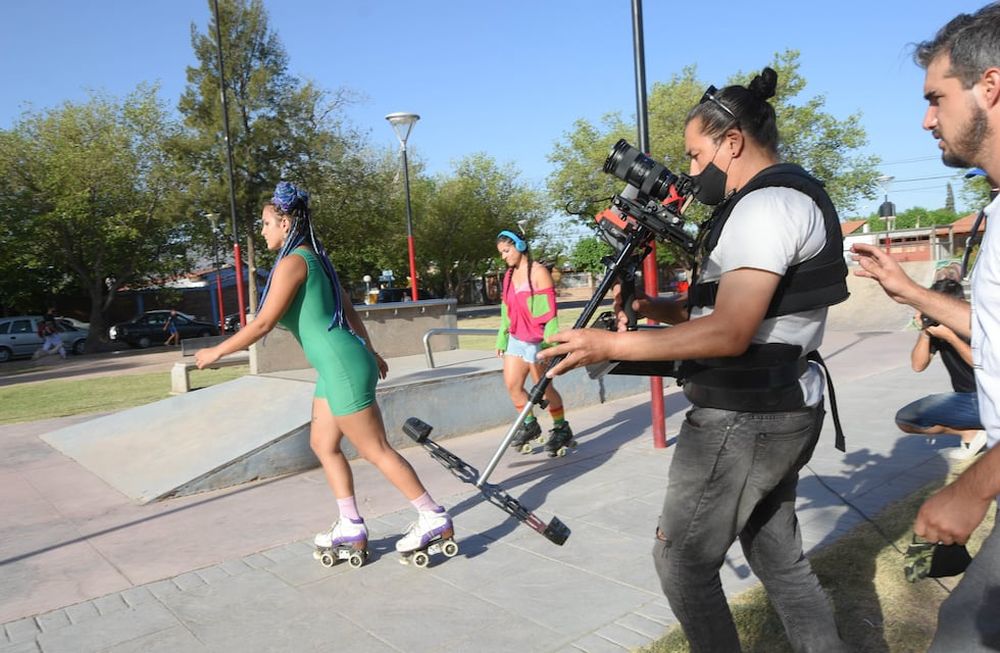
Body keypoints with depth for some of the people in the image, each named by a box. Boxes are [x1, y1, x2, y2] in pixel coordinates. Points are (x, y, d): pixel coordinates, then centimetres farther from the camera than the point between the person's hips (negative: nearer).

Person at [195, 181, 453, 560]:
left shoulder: (293, 262, -13)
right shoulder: (314, 258, 16)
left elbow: (263, 324, -14)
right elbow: (348, 311, 22)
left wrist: (216, 352, -2)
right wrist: (370, 352, 30)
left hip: (342, 368, -10)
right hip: (338, 365, 10)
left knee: (377, 451, -3)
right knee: (322, 444, 15)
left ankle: (435, 519, 6)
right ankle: (351, 527, 22)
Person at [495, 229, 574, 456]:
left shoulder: (539, 272, -11)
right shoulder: (509, 275, 10)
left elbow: (549, 312, -14)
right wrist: (502, 339, 16)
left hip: (536, 341, -7)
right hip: (516, 339, 7)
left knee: (544, 388, 1)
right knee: (511, 384, 2)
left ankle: (562, 429, 18)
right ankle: (529, 425, 20)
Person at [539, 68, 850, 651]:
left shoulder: (767, 205, -17)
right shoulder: (793, 197, 16)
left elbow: (729, 333, -26)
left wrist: (611, 346, -21)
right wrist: (654, 307, 7)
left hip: (746, 420, -10)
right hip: (783, 410, 10)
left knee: (683, 561, 3)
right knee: (779, 556, 18)